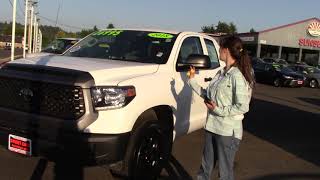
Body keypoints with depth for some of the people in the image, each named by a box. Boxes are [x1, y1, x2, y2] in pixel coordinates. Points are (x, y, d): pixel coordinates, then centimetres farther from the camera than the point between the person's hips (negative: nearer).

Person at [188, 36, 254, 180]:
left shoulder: (238, 75, -16)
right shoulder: (220, 73, 9)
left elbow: (243, 107, -20)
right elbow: (207, 94, 15)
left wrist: (218, 110, -19)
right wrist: (192, 80, 14)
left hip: (228, 131, -8)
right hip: (212, 127, 8)